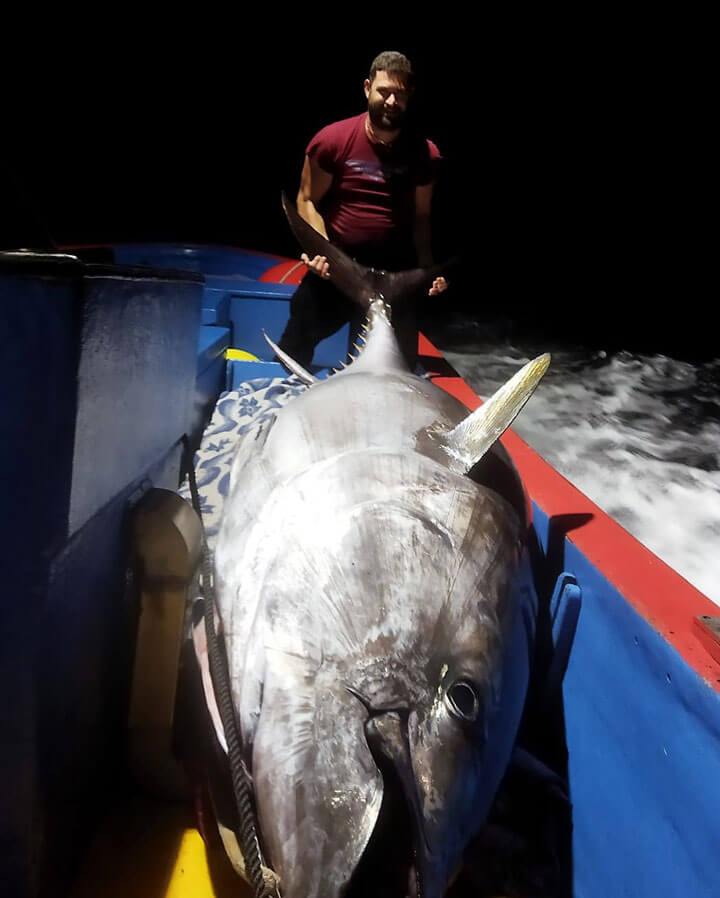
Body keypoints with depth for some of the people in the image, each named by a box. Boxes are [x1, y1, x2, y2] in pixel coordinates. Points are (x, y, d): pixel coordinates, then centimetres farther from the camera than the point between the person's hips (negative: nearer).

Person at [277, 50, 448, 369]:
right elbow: (308, 200, -2)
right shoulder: (332, 140, -9)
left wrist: (427, 267, -7)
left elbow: (421, 216, 6)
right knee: (292, 354, 8)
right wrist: (320, 249, -17)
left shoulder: (424, 154, -3)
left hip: (394, 274, 2)